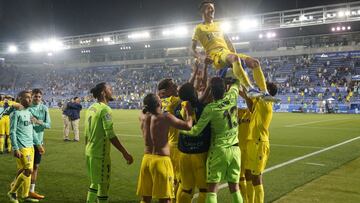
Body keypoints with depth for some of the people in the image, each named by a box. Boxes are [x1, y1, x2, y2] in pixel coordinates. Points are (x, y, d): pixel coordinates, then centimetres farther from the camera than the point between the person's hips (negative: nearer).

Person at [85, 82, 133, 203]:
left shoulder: (91, 108, 10)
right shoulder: (105, 109, -15)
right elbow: (111, 135, -22)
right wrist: (124, 153, -20)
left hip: (90, 152, 9)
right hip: (100, 154, -9)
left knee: (94, 183, 20)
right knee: (103, 185, 1)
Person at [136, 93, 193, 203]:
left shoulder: (143, 117, 1)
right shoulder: (165, 117, -16)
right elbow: (188, 126, -15)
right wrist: (188, 111, 3)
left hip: (146, 159, 6)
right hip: (161, 160, -6)